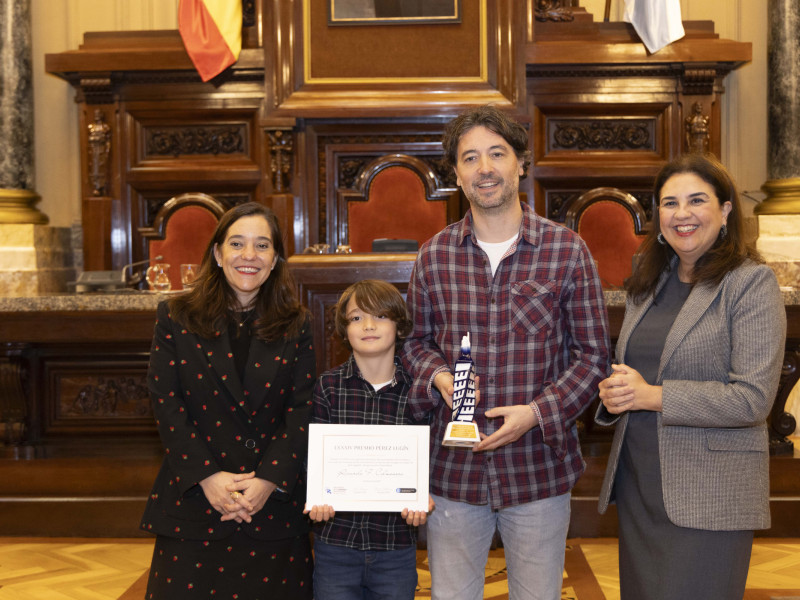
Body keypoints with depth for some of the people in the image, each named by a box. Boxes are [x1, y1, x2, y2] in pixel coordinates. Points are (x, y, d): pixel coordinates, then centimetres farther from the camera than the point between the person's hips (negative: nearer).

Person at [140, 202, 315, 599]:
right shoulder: (176, 318, 3)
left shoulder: (295, 327, 6)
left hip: (273, 507, 1)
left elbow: (302, 411, -1)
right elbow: (166, 404, -3)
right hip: (193, 503, -1)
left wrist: (269, 480, -13)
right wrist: (206, 476, -13)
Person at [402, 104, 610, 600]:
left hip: (539, 469, -1)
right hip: (453, 468, 2)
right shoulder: (434, 255, 3)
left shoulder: (567, 250, -4)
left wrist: (535, 412, -15)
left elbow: (592, 355, -1)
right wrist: (438, 376, -9)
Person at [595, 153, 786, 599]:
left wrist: (652, 396, -17)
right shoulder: (648, 283, 13)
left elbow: (753, 398, -15)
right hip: (636, 487, 6)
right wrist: (614, 395, -3)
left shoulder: (752, 282, -8)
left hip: (707, 498, -6)